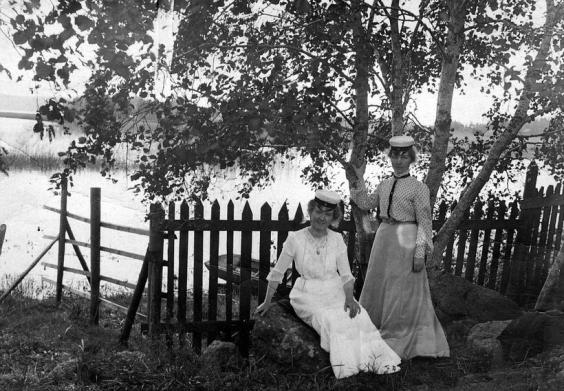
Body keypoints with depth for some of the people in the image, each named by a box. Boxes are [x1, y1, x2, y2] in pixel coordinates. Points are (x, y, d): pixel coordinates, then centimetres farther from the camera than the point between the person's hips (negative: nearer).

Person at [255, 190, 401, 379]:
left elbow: (346, 274, 3)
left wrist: (349, 298, -14)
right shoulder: (295, 239, -7)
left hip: (335, 292, 3)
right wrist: (267, 302, 4)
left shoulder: (337, 239, 2)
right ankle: (346, 366, -25)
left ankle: (376, 359, -22)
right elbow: (277, 273, 1)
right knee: (330, 319, -30)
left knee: (358, 314, -24)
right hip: (308, 294, -3)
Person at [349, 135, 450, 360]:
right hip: (383, 239, 6)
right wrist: (358, 181, 9)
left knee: (403, 295, 4)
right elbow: (366, 204, 19)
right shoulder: (384, 185, 9)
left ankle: (399, 343, 19)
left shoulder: (419, 188, -9)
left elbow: (425, 222, -10)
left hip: (405, 242, -6)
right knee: (377, 289, 15)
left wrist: (420, 253, -15)